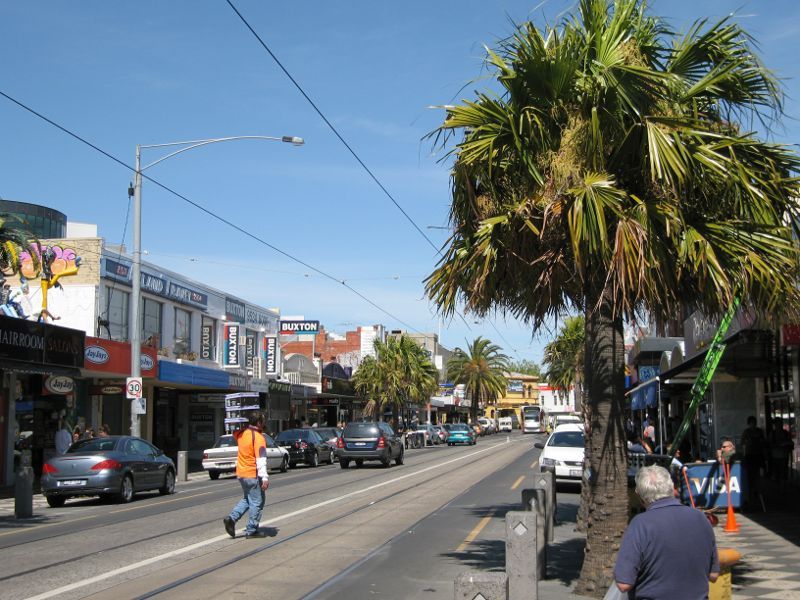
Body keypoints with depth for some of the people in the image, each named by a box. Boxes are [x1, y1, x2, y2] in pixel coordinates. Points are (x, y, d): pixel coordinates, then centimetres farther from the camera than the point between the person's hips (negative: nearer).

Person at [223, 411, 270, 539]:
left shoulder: (241, 433, 4)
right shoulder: (258, 438, -18)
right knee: (256, 502, 3)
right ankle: (251, 530, 8)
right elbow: (261, 460, -24)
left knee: (246, 499, 23)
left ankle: (231, 518, 7)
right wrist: (265, 477, -26)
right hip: (253, 475, -8)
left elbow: (234, 433, 31)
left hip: (241, 473, 8)